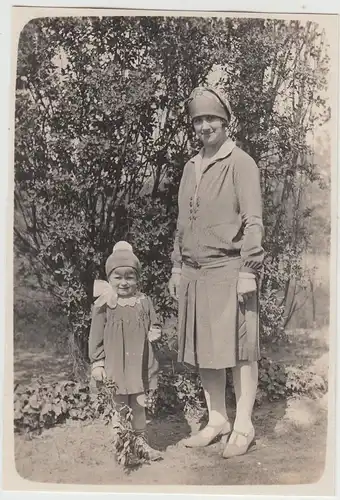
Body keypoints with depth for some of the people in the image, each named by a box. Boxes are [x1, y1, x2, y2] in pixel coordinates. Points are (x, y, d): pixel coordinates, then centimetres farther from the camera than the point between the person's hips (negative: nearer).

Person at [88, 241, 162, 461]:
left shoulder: (144, 302, 1)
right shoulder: (104, 305, -8)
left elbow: (155, 325, 13)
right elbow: (96, 336, -5)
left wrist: (154, 333, -10)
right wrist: (97, 362, -6)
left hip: (139, 363, 3)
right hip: (115, 364, -3)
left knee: (139, 403, 15)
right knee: (120, 406, 9)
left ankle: (141, 441, 30)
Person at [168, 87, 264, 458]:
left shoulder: (240, 163, -3)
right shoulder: (190, 168, 17)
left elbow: (253, 222, -9)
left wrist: (249, 271, -14)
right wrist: (177, 267, 16)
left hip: (228, 271, -6)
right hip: (193, 274, 7)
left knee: (238, 350, 2)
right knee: (201, 351, 10)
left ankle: (243, 427, 16)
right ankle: (216, 421, 25)